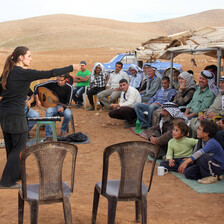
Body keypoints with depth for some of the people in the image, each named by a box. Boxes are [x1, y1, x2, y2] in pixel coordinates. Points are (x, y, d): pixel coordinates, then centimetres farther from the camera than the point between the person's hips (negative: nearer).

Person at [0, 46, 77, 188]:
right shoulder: (24, 73, -14)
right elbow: (49, 74, -14)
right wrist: (71, 68, -6)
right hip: (16, 114, -8)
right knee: (19, 148, 2)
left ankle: (16, 174, 34)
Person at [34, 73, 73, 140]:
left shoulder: (69, 87, -8)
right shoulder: (52, 83, -8)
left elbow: (68, 102, -8)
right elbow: (37, 87, -4)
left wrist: (63, 108, -30)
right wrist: (37, 100, -13)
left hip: (63, 106, 0)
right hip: (52, 105, 0)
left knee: (68, 114, -34)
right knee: (49, 112, -35)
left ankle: (63, 130, -3)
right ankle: (48, 136, -33)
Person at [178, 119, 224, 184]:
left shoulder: (212, 143, -29)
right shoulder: (201, 140, -3)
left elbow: (200, 153, -43)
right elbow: (195, 152, 6)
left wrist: (186, 162, -51)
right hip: (210, 164, 8)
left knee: (201, 157, -35)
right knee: (187, 173, -5)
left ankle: (212, 176, -13)